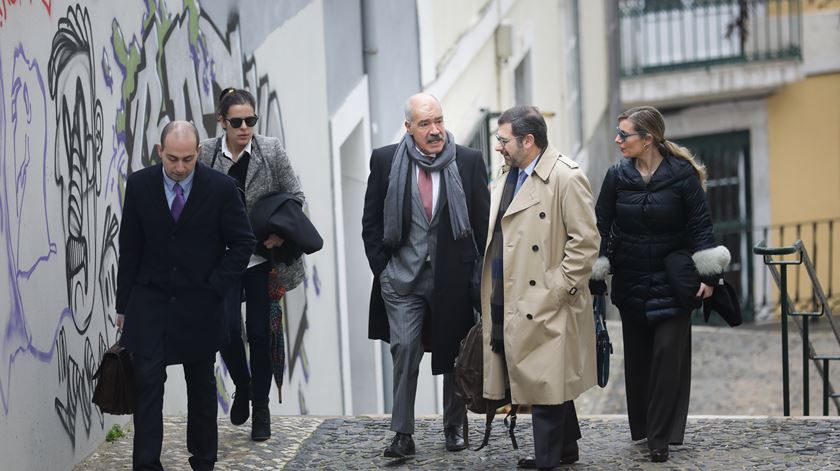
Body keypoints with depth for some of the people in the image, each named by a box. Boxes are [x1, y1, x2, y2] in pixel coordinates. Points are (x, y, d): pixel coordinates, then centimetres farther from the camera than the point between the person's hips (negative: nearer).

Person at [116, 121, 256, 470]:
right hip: (150, 304, 0)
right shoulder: (139, 185, -4)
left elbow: (242, 243, -1)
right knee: (147, 382, -9)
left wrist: (215, 287, -10)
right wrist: (123, 305, 3)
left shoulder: (220, 187, -9)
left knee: (202, 386, 11)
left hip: (200, 306, 0)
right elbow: (129, 249, 3)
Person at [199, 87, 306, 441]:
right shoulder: (205, 154, -4)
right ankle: (242, 387, 20)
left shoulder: (272, 151, -4)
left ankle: (261, 408, 20)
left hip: (262, 257, 0)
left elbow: (295, 197, 2)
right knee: (227, 328, -10)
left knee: (259, 332, 5)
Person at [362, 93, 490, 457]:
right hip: (402, 277, 0)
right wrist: (382, 268, -1)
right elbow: (371, 222, 5)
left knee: (454, 354, 10)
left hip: (453, 276, 0)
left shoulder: (469, 162, -2)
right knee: (404, 349, -7)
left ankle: (455, 427, 25)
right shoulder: (385, 161, -2)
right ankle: (403, 433, -2)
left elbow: (483, 222, 2)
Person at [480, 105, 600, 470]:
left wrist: (559, 290, -15)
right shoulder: (507, 176, 15)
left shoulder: (566, 177, -12)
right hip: (507, 301, 8)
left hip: (545, 304, -8)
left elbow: (585, 241, -14)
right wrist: (490, 292, 16)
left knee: (545, 386, -3)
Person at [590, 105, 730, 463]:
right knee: (637, 359, 9)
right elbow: (601, 228, 2)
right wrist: (595, 278, 0)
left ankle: (660, 438, -2)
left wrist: (708, 276, -11)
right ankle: (642, 428, 22)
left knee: (668, 356, -6)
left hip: (672, 284, -3)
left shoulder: (683, 174, -9)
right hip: (631, 285, 3)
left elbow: (700, 226, -7)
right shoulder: (617, 176, -1)